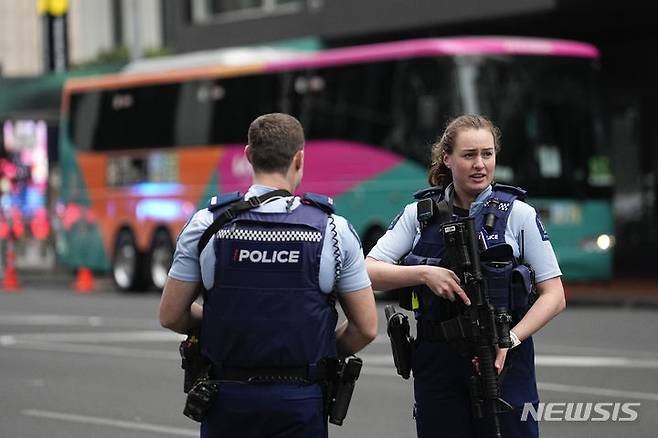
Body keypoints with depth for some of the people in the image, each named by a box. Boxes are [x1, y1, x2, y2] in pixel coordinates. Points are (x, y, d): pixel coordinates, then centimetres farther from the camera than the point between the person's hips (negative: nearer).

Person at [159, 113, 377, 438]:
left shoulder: (206, 225, -4)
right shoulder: (333, 230, -5)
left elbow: (171, 316, 1)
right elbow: (366, 328, -2)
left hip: (228, 398, 1)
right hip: (300, 400, -1)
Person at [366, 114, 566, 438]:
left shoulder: (519, 214, 0)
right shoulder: (419, 214, 5)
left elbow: (554, 295, -1)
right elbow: (369, 272, -1)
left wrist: (511, 339, -15)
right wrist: (424, 273, -17)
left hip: (503, 361, -1)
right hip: (436, 363, 2)